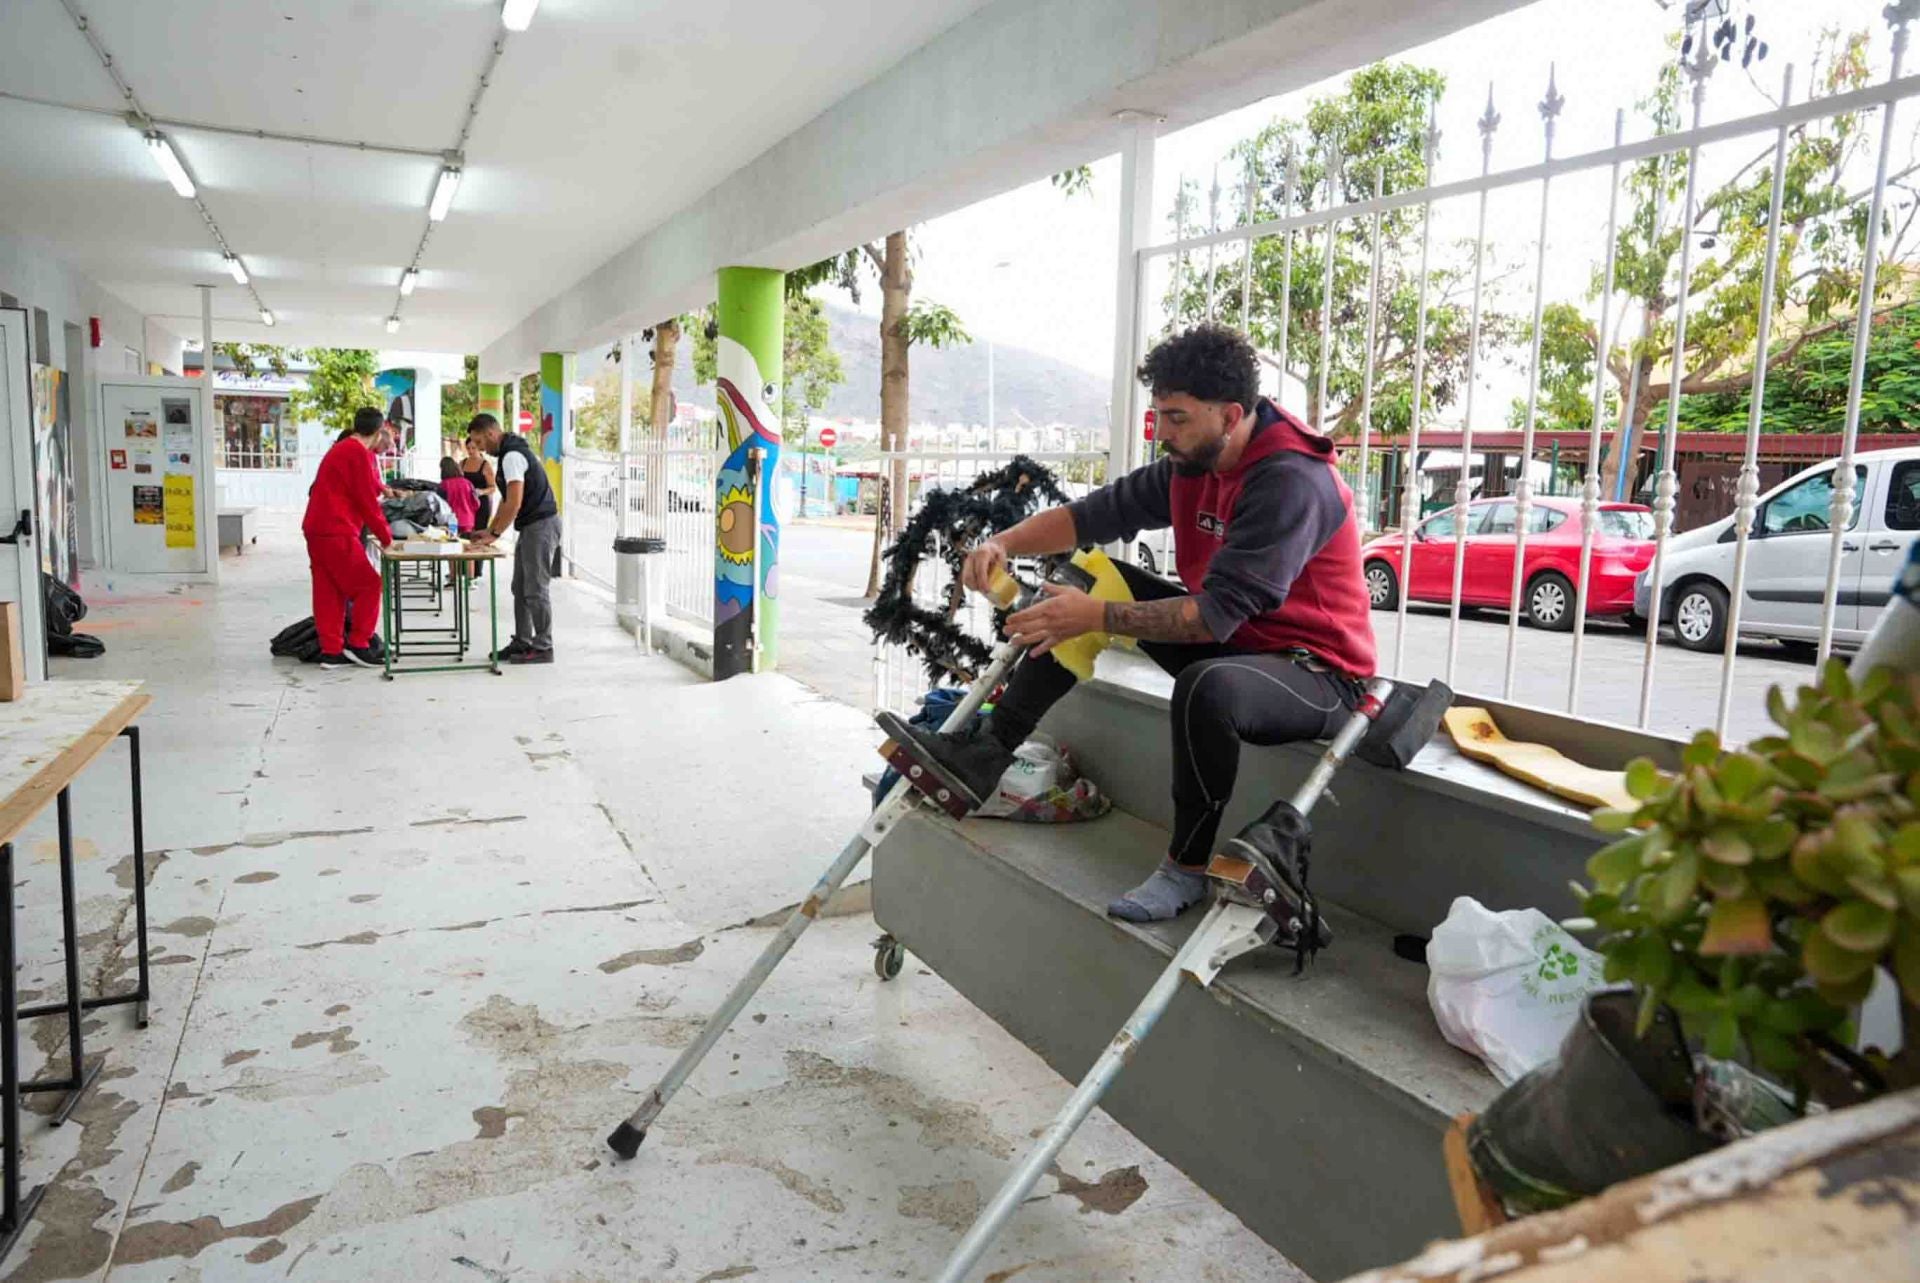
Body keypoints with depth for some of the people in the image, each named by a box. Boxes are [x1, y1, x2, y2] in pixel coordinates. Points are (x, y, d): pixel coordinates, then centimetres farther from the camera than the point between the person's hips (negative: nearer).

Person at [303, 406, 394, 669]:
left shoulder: (340, 450, 19)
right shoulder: (359, 454, -11)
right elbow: (367, 501, -12)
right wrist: (386, 536, -4)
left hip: (316, 529, 10)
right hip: (336, 533, -10)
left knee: (328, 592, 9)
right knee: (369, 585, -2)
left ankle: (331, 651, 10)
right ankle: (358, 644, -1)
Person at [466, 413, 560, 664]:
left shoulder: (512, 455, -17)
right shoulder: (510, 453, 16)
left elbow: (514, 503, -23)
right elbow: (507, 500, 21)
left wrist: (494, 534, -17)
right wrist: (489, 529, 15)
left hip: (541, 525, -11)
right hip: (531, 526, 11)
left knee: (535, 589, -6)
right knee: (521, 588, 13)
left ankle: (543, 648, 0)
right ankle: (522, 643, 18)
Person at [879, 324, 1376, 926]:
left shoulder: (1293, 482, -25)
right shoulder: (1192, 464, 1)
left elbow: (1213, 615, -31)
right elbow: (1093, 513, 1)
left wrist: (1095, 616, -31)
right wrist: (1002, 544, -15)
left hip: (1318, 672, -8)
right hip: (1227, 638, 8)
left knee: (1207, 688, -40)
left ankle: (1187, 868, -15)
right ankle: (986, 749, -6)